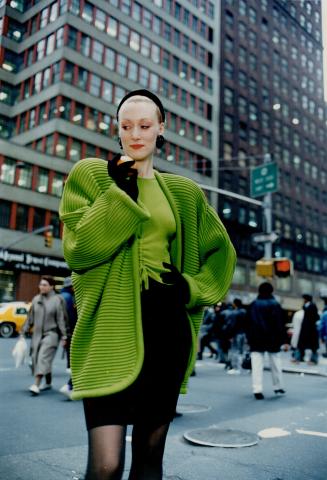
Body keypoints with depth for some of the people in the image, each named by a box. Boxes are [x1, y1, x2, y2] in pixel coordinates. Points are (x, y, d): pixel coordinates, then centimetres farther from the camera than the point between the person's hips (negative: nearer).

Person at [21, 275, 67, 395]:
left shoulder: (57, 300, -6)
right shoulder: (36, 299, 7)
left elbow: (61, 320, -6)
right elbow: (30, 318, 13)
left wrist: (64, 337, -8)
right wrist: (23, 332, 13)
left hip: (51, 334, -5)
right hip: (37, 334, 5)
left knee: (43, 357, -16)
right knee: (36, 358, 8)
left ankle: (36, 385, -19)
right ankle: (48, 383, 25)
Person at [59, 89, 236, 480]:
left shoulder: (184, 192, 13)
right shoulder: (90, 174, 4)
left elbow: (221, 252, 21)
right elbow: (78, 251, -10)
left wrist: (192, 287, 4)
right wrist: (120, 191, -13)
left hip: (167, 326, 4)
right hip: (111, 327, -3)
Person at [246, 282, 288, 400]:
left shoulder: (253, 305, 2)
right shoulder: (276, 305, -2)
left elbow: (249, 324, 2)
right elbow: (280, 324, -3)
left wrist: (249, 339, 7)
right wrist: (284, 340, -1)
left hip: (256, 340, 0)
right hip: (273, 340, 0)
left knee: (257, 365, -2)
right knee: (275, 364, 15)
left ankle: (257, 390, -10)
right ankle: (278, 387, 25)